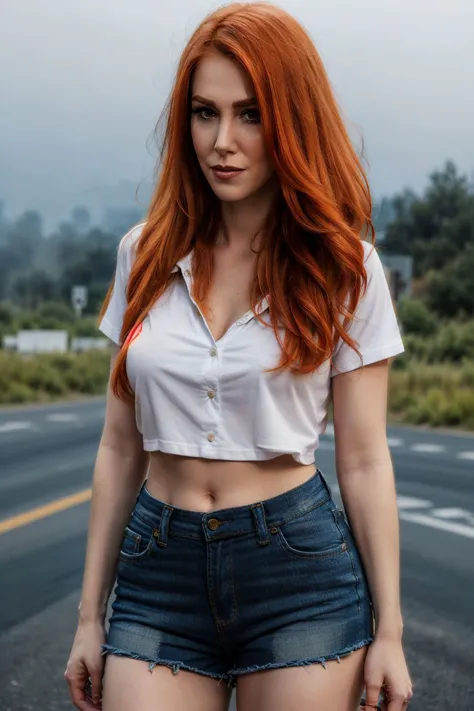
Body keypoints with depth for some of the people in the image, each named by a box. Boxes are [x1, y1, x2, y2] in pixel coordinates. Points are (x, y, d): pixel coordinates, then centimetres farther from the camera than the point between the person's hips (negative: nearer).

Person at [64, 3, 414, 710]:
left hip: (302, 571, -2)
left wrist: (388, 631, -2)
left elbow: (364, 460, -2)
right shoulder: (147, 254, 4)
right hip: (159, 571, 2)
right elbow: (120, 448, 7)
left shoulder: (341, 266, -3)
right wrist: (91, 615, 8)